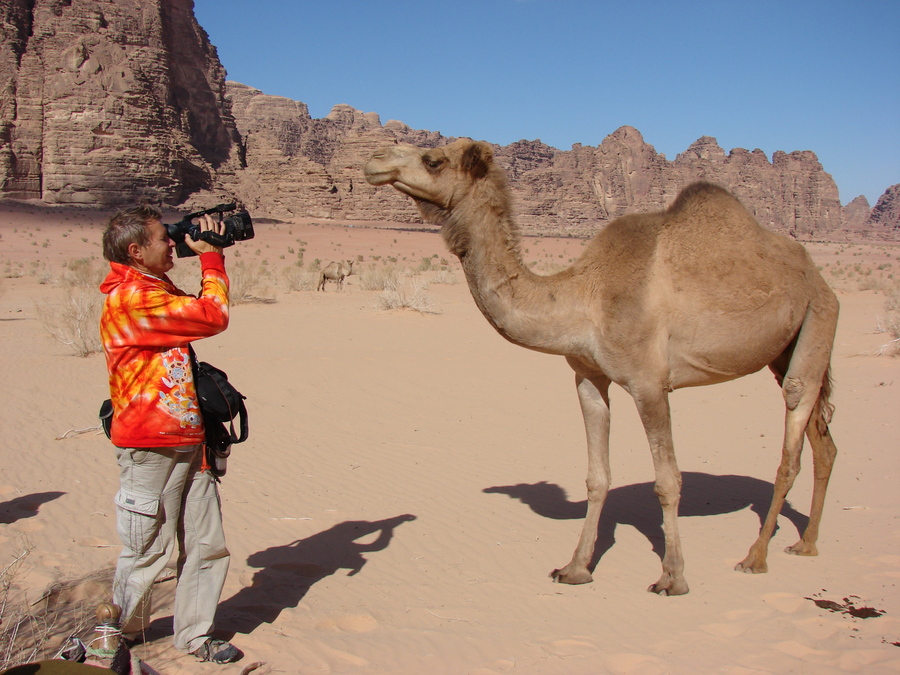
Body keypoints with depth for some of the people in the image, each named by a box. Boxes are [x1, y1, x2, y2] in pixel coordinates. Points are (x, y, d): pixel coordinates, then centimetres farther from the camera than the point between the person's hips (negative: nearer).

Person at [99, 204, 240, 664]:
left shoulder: (157, 290, 14)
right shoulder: (129, 298, -17)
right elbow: (211, 317, -20)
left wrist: (210, 257, 14)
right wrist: (211, 257, -6)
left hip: (188, 442, 9)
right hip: (151, 448, -9)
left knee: (207, 545, 9)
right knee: (147, 552, 5)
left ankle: (194, 636, 22)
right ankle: (119, 640, 25)